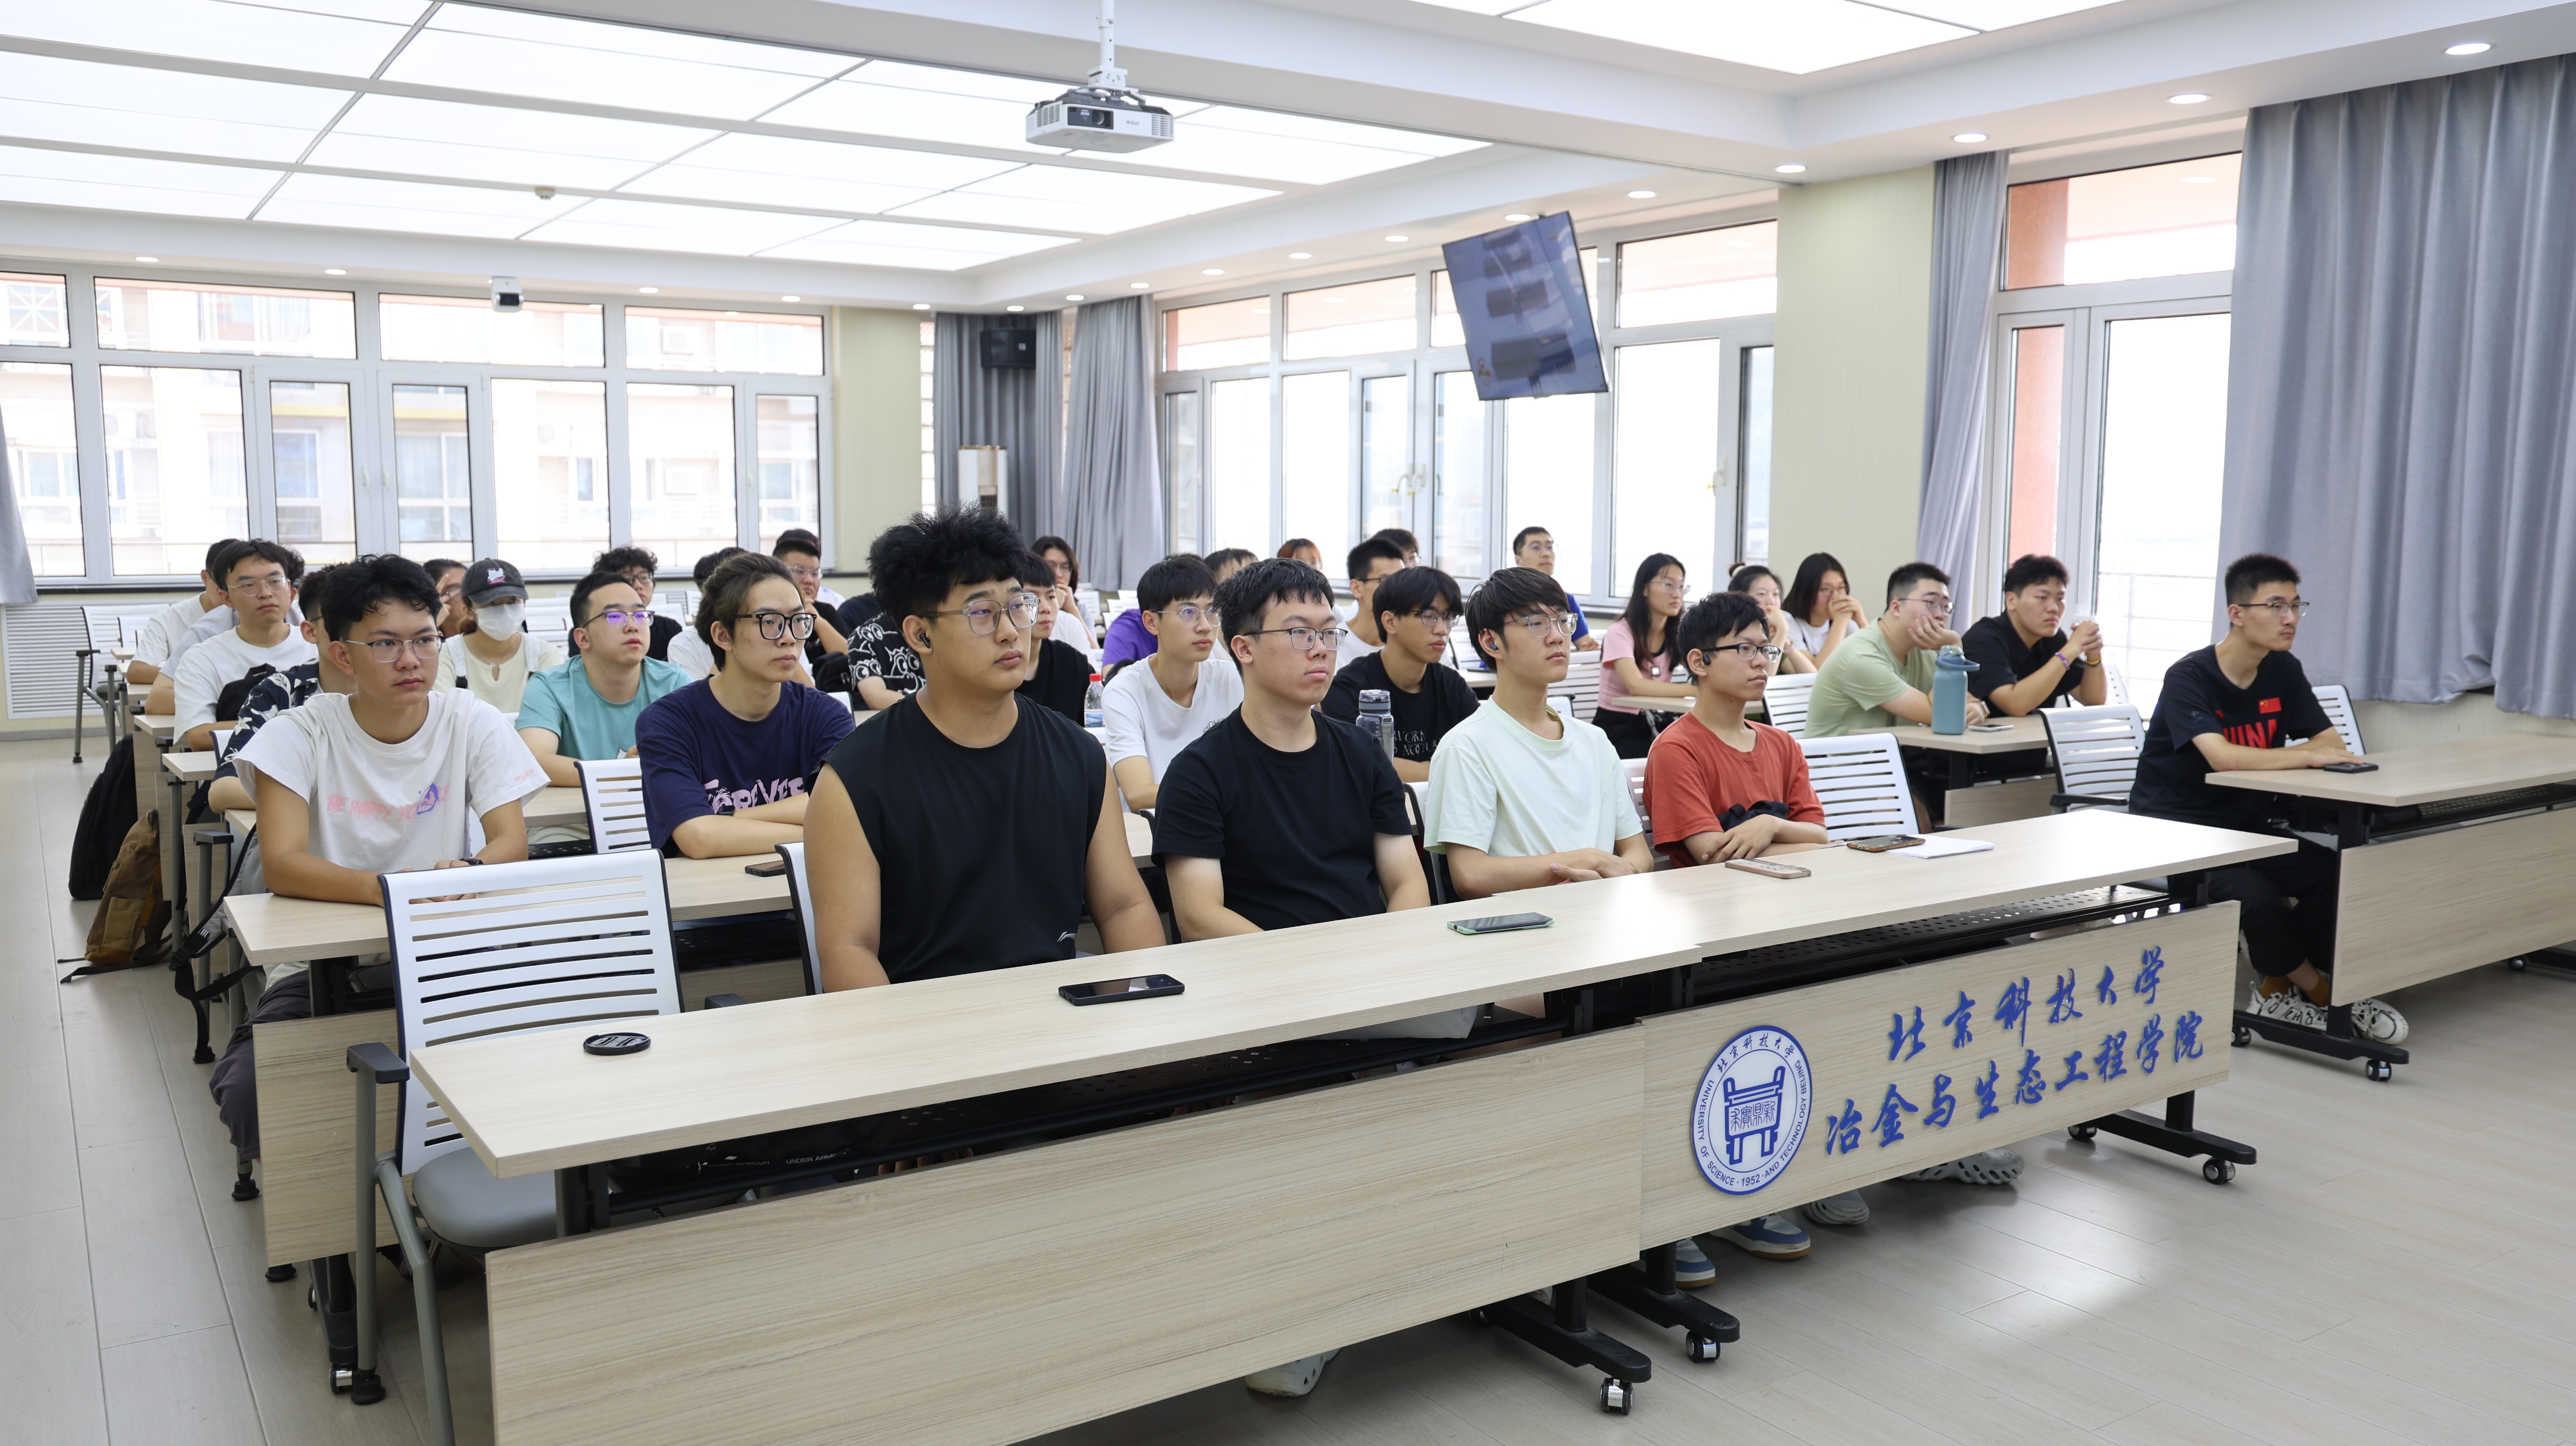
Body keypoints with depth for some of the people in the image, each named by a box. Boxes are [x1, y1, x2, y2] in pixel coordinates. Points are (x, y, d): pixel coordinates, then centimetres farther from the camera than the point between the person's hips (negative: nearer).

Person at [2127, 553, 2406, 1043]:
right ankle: (2319, 991, 0)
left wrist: (2326, 750, -21)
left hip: (2242, 823, 7)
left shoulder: (2283, 671, 6)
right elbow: (2223, 758, -31)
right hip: (2173, 831, -7)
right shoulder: (2189, 677, -17)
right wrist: (2306, 755, -24)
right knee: (2256, 897, -29)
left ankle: (2277, 989, 1)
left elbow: (2332, 743, 2)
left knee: (2335, 875, -19)